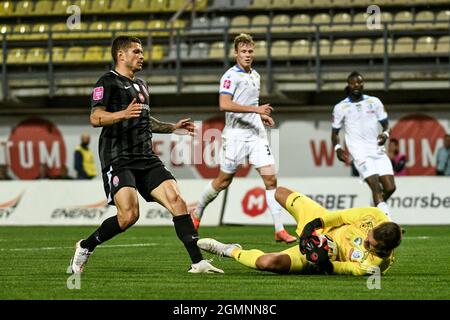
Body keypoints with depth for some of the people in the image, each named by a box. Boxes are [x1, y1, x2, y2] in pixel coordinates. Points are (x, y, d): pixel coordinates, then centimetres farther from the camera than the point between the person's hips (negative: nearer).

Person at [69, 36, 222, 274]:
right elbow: (95, 118, -16)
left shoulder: (141, 85, 24)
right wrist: (123, 113, -32)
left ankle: (198, 261, -12)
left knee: (176, 200, -10)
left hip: (146, 158, 7)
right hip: (118, 159, -7)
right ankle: (84, 247, 3)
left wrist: (172, 128, 27)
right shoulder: (108, 82, -3)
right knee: (129, 215, -21)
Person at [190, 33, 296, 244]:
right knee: (224, 181, 5)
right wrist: (255, 109, -26)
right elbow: (224, 105, -24)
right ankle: (197, 213, 30)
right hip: (236, 134, -6)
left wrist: (262, 116, 12)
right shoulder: (231, 76, -10)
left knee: (270, 178, -6)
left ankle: (280, 230, -8)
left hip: (257, 134, 6)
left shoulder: (255, 76, 15)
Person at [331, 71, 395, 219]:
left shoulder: (374, 102, 11)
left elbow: (386, 125, 15)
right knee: (376, 187, -20)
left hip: (378, 150, 4)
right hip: (360, 153, -4)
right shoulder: (340, 107, 5)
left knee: (390, 188, -4)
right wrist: (337, 148, -5)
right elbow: (335, 132, 14)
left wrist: (386, 134, -8)